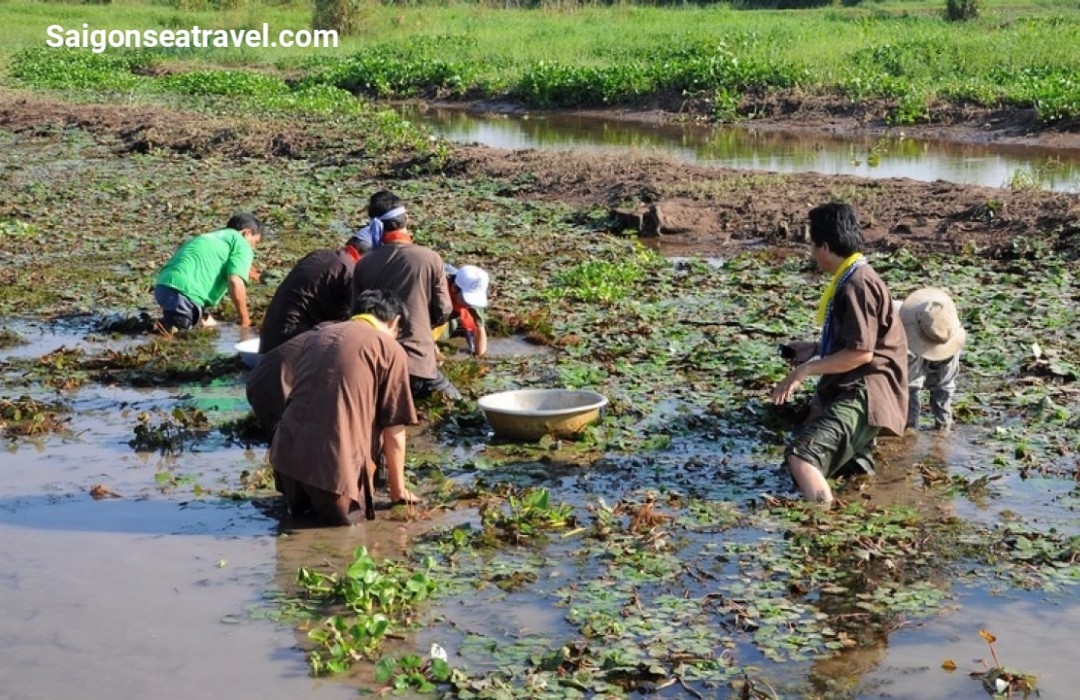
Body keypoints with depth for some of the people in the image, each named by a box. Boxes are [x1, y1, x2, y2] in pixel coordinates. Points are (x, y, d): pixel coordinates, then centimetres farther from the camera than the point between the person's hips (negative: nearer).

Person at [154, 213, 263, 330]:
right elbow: (235, 283, -9)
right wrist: (245, 321, -1)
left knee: (209, 326, 19)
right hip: (185, 291, -9)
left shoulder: (209, 238, 32)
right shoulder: (242, 244, 4)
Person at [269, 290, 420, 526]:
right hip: (335, 462, -5)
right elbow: (393, 431, 4)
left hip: (286, 452, 5)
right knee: (348, 519, 18)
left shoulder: (317, 335, 20)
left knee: (301, 509, 30)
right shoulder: (391, 350, 3)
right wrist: (398, 490, 17)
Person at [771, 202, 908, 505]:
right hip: (850, 390, 12)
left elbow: (861, 353, -22)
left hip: (864, 394, -12)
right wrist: (817, 349, 21)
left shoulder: (857, 284, -16)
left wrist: (805, 370, -17)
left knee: (801, 456, -31)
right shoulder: (853, 278, 17)